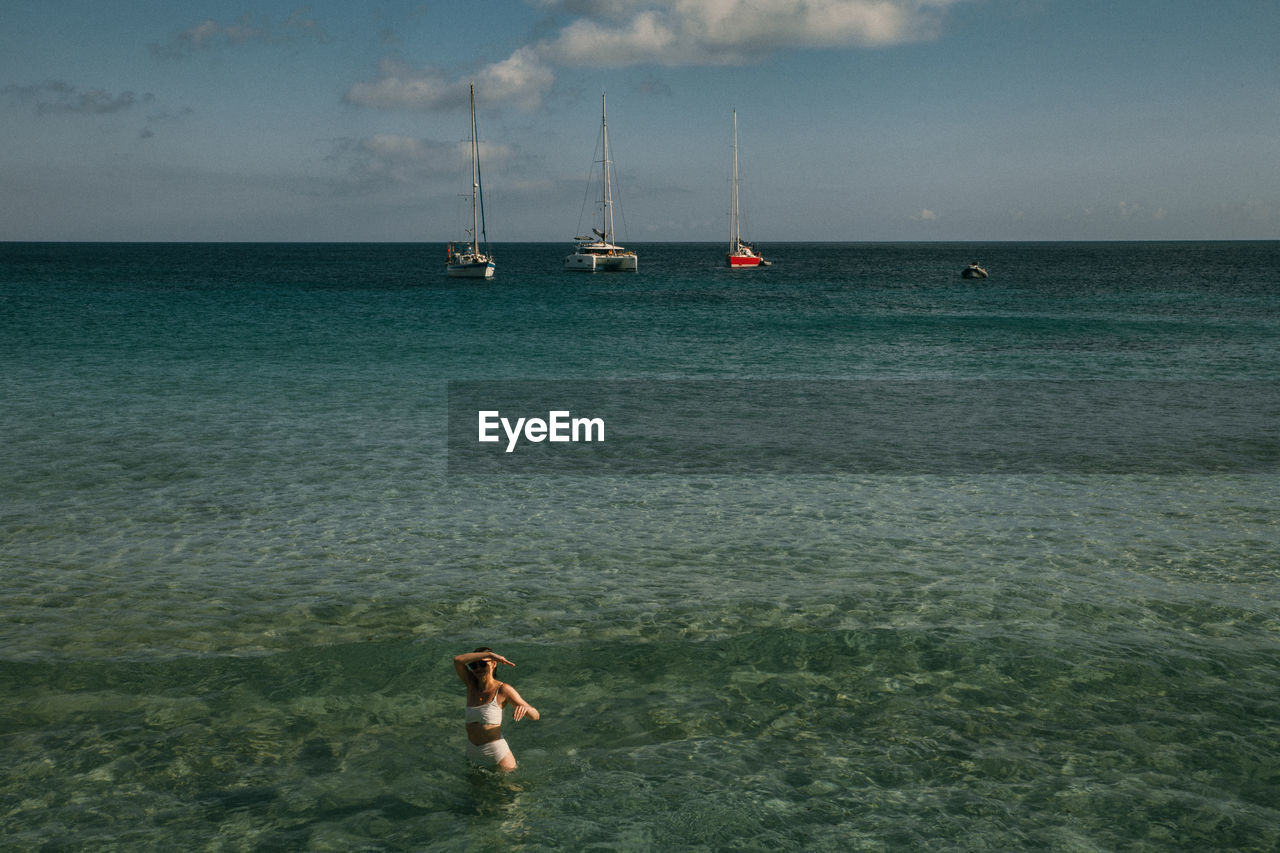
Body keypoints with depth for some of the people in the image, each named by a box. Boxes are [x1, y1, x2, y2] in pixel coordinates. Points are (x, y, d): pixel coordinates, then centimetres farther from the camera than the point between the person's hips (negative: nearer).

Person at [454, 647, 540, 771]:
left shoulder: (503, 690, -10)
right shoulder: (471, 684, 1)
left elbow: (535, 715, -11)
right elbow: (457, 660, -16)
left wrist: (524, 707, -35)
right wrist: (490, 654, -21)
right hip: (473, 755, 4)